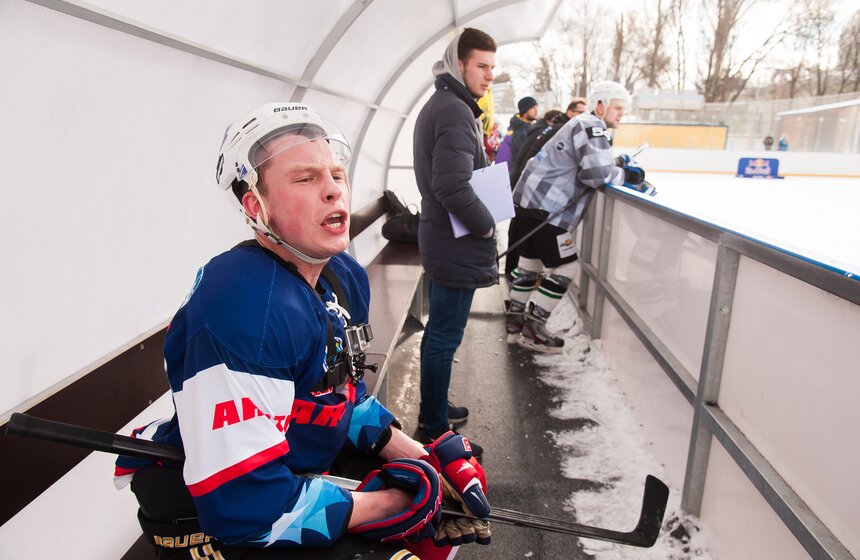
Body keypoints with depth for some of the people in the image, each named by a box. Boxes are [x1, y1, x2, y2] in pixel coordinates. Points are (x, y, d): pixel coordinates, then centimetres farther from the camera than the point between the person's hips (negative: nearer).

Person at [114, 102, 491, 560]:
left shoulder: (346, 278, -1)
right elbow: (241, 501, -32)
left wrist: (419, 456, -3)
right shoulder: (244, 304, -31)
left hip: (310, 467, 8)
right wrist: (385, 505, -21)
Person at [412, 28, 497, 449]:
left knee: (438, 331, 19)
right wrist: (487, 225, -14)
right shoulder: (455, 111, -18)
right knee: (445, 338, -1)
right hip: (457, 247, -11)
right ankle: (435, 431, 12)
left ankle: (434, 409, 34)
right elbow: (454, 188, -28)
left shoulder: (437, 105, 15)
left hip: (440, 239, 11)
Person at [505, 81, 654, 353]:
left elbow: (594, 163, 22)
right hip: (544, 208, -11)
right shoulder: (590, 126, -11)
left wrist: (618, 163, 7)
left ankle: (515, 321, 27)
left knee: (531, 261, 17)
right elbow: (596, 174, -21)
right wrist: (627, 176, -6)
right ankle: (532, 330, 3)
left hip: (530, 200, 11)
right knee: (563, 268, -3)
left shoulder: (588, 127, 22)